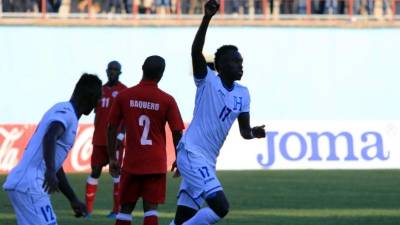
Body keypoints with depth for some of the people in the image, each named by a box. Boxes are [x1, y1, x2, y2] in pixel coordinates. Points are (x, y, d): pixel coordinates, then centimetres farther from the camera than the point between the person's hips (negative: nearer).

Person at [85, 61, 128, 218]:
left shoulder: (123, 91, -4)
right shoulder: (101, 90, 16)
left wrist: (120, 136, -18)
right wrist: (95, 137, 15)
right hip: (99, 139, 6)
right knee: (95, 171, 4)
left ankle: (116, 209, -1)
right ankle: (88, 208, 5)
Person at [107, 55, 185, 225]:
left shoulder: (124, 96, -1)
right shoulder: (167, 101, -5)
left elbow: (112, 128, 2)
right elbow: (177, 132, -4)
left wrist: (112, 158, 11)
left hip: (131, 163, 1)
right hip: (156, 164, -1)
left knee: (126, 208, 10)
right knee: (150, 207, -1)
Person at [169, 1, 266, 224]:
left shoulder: (243, 94, 12)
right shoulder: (208, 81, -6)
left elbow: (244, 131, 11)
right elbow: (196, 51, -22)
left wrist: (253, 133, -13)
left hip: (208, 161, 8)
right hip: (192, 153, -8)